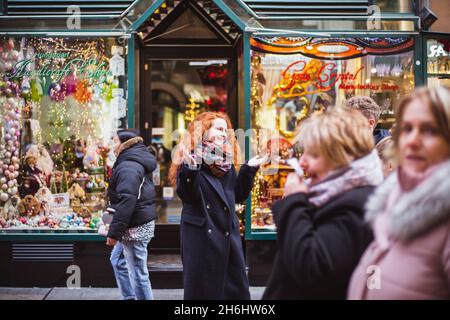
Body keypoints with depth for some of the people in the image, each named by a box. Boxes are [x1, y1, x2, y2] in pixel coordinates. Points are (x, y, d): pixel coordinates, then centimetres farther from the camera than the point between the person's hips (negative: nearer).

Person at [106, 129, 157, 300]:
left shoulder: (128, 167, -19)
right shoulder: (137, 163, 14)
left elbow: (126, 202, -26)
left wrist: (114, 231, -22)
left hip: (135, 227, -11)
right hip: (139, 223, 11)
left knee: (137, 272, -3)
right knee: (118, 260, 23)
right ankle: (129, 296, 31)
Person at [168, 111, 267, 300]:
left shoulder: (226, 161, 12)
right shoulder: (191, 159, -8)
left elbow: (239, 195, 14)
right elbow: (187, 196, -19)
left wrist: (249, 169, 7)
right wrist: (190, 169, -33)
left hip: (229, 235, 7)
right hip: (201, 236, -6)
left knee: (237, 288, 9)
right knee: (202, 290, 1)